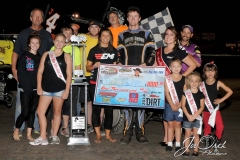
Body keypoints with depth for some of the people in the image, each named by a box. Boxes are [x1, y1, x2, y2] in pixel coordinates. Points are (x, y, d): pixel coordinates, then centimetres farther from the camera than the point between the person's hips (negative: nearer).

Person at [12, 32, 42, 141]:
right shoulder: (24, 56, -3)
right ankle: (16, 132, 12)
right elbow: (21, 74, -9)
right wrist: (27, 87, -15)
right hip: (25, 89, -4)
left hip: (36, 90, 4)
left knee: (32, 111, 7)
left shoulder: (40, 57, 12)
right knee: (25, 112, -6)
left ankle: (29, 134, 14)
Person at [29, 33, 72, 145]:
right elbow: (40, 71, 8)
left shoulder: (66, 57, 4)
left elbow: (69, 74, -1)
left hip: (60, 89, -2)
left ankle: (54, 136, 17)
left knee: (57, 112, 6)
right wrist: (39, 87, -1)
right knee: (40, 111, -4)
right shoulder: (46, 55, 10)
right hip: (46, 88, 2)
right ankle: (43, 138, 3)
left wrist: (67, 90, -8)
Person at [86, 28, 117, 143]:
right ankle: (98, 135, 7)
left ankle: (107, 134, 13)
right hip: (95, 83, -2)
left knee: (109, 108, 3)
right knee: (96, 108, -1)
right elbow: (88, 68, 4)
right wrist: (94, 66, -15)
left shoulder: (114, 51, 13)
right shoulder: (94, 50, 4)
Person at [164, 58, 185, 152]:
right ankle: (169, 144, 12)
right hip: (169, 105, 0)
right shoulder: (167, 79, -1)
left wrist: (179, 105, -12)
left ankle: (178, 144, 13)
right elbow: (167, 93, -5)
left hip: (180, 105, 0)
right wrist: (172, 105, -13)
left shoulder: (184, 79, 0)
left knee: (178, 124, 7)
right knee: (170, 124, 6)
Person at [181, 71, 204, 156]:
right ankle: (186, 150, 13)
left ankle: (196, 149, 17)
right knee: (187, 134, 6)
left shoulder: (201, 94, -1)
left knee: (196, 134, 7)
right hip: (187, 117, 0)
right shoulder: (186, 93, -3)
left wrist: (194, 116, -15)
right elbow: (183, 105, -5)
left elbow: (202, 107, -5)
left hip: (197, 118, 0)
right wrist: (188, 115, -15)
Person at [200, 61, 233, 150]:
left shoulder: (218, 83, -7)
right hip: (205, 109, 1)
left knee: (220, 126, -12)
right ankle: (207, 141, 30)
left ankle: (217, 140, 12)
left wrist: (221, 100, -9)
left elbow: (230, 91, -6)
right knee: (207, 126, 12)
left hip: (215, 108, -1)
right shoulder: (202, 84, -4)